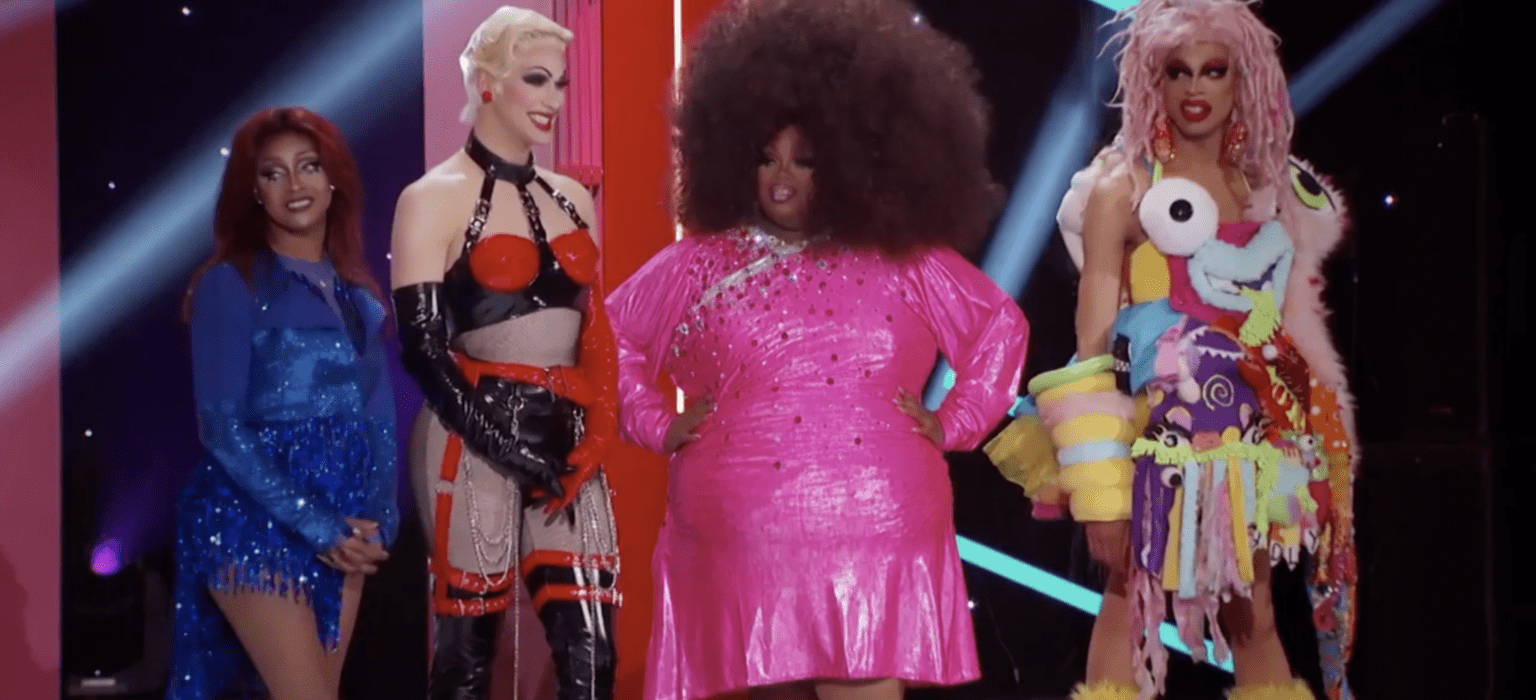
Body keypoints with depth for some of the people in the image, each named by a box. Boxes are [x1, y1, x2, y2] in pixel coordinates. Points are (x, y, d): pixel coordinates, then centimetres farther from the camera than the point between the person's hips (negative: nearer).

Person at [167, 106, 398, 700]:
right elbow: (221, 426, -12)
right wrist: (318, 526, -16)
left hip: (348, 525, 6)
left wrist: (375, 521, -4)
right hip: (256, 519, -6)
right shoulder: (230, 284, -6)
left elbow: (379, 417, 13)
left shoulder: (357, 292, 12)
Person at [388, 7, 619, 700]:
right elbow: (424, 349, -9)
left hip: (570, 446, 5)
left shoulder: (572, 199, 15)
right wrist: (513, 452, -14)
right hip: (475, 447, -5)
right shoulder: (434, 199, -2)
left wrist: (593, 442, -1)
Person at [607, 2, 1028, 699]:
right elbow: (610, 335, 16)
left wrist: (954, 423, 7)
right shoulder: (701, 264, 8)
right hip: (743, 543, 1)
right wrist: (658, 424, 6)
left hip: (871, 541, -1)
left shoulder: (905, 262, 8)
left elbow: (1002, 326, 16)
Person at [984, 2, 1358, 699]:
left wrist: (1322, 453, 11)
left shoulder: (1270, 192, 11)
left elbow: (1294, 328, 16)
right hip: (1159, 432, -5)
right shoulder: (1123, 186, -4)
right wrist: (1098, 486, -15)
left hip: (1251, 439, 5)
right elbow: (1093, 340, -9)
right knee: (1131, 602, -5)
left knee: (1254, 617, 9)